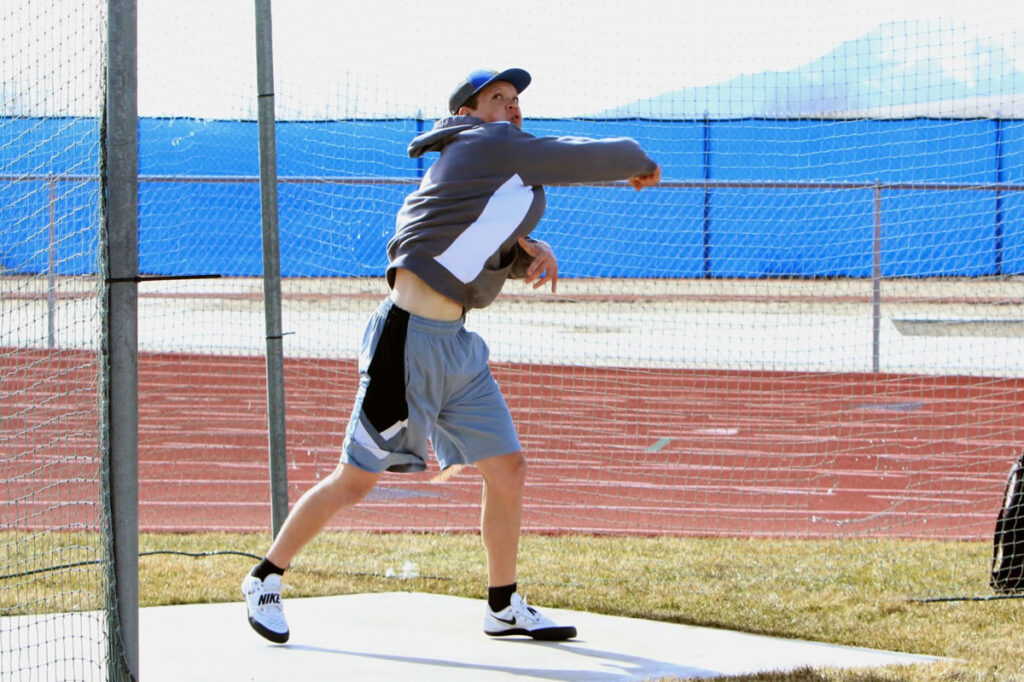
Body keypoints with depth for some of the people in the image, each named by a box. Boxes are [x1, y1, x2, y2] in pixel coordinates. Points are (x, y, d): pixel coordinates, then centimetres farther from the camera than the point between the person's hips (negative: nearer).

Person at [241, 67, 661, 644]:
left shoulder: (497, 166, 19)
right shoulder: (491, 145, -8)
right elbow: (590, 159, -7)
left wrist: (534, 249, -1)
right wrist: (638, 161, 12)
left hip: (458, 346, 10)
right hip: (410, 339, -10)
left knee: (508, 470, 7)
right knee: (356, 480, -2)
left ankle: (505, 607, 19)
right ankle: (266, 578, 11)